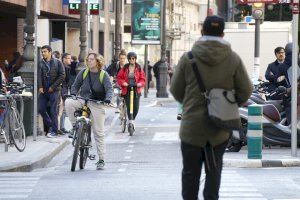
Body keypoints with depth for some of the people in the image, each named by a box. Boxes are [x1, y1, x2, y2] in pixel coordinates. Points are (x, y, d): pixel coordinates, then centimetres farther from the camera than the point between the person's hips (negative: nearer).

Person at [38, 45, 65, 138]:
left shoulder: (57, 63, 0)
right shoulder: (40, 63, 7)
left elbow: (62, 76, -4)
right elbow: (39, 75, -2)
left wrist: (53, 87, -10)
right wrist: (40, 87, -17)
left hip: (54, 90, -4)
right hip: (43, 90, 4)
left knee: (53, 111, -3)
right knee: (41, 109, 2)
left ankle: (54, 131, 4)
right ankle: (50, 125, 22)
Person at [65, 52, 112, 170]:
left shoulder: (103, 74, -3)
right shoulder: (83, 72, 5)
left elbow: (109, 89, -11)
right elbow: (76, 85, 9)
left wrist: (108, 99, -30)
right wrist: (73, 94, -12)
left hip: (97, 104, -2)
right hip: (83, 101, 3)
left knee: (98, 133, -3)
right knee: (68, 102, -29)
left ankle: (101, 160, 4)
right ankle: (75, 127, -14)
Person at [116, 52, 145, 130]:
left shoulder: (139, 68, 4)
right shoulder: (125, 68, 3)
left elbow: (142, 79, 4)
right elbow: (119, 77, 3)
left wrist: (140, 83, -16)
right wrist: (123, 83, -14)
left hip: (136, 90, 0)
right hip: (127, 90, 0)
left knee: (136, 108, -5)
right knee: (129, 107, -9)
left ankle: (132, 120, 19)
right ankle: (131, 121, 1)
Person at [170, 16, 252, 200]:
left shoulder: (188, 58, -7)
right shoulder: (233, 59, -5)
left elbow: (176, 90, 1)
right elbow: (246, 90, -1)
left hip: (192, 126, -1)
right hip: (220, 129, 1)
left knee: (191, 171, 9)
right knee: (214, 171, 11)